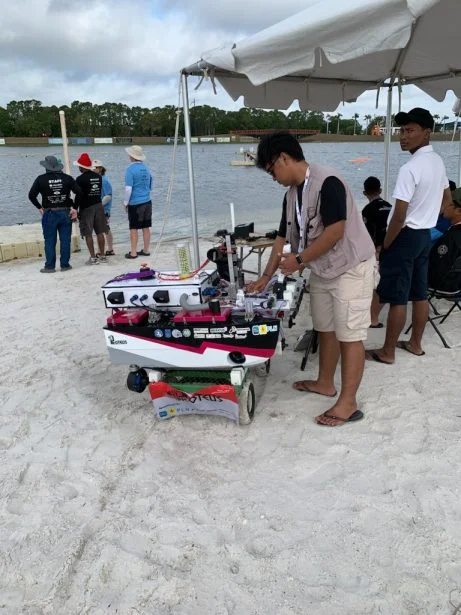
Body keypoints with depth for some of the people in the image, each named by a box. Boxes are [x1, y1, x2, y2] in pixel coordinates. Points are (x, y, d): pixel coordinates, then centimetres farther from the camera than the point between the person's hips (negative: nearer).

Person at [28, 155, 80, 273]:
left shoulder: (41, 179, -3)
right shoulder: (67, 178, 1)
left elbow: (31, 195, -5)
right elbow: (79, 192, -5)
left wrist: (39, 207, 7)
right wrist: (74, 207, 1)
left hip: (49, 213, -1)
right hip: (65, 213, 2)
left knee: (50, 241, 5)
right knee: (65, 240, 7)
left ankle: (50, 266, 8)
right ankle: (65, 264, 11)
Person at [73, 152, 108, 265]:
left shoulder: (80, 179, -13)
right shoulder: (98, 176, 5)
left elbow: (78, 196, -13)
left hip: (86, 208, -6)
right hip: (98, 205, 6)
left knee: (88, 234, 0)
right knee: (100, 232, 11)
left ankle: (93, 258, 0)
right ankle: (102, 256, 16)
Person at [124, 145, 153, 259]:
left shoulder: (131, 169, -12)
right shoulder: (146, 168, 9)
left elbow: (128, 188, -15)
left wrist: (125, 202, -5)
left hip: (135, 203, -6)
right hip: (147, 201, 6)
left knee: (134, 228, 1)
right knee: (146, 227, 10)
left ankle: (133, 253, 4)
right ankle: (146, 250, 18)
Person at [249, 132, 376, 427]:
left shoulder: (327, 181, -21)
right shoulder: (292, 194, 7)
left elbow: (335, 232, -25)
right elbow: (283, 237, 12)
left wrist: (299, 260, -17)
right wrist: (266, 276, 9)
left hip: (350, 268, -9)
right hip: (322, 270, 9)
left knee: (349, 335, -3)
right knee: (326, 330, 18)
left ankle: (348, 403, 4)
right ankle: (325, 383, 35)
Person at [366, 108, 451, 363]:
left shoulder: (409, 168, -22)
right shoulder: (438, 162, 7)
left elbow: (399, 215, -24)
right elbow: (446, 198, 20)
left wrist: (384, 246, -13)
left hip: (406, 236, -9)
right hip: (425, 235, 9)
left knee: (397, 299, -1)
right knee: (420, 294, 16)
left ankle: (387, 352, 9)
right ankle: (415, 343, 28)